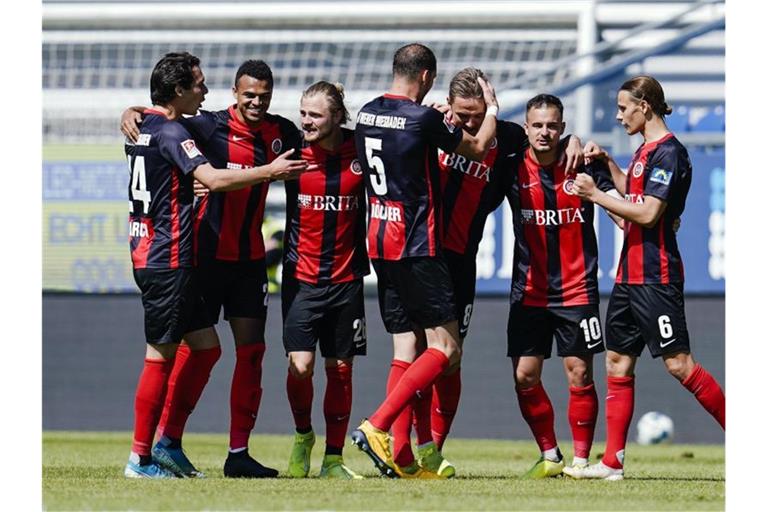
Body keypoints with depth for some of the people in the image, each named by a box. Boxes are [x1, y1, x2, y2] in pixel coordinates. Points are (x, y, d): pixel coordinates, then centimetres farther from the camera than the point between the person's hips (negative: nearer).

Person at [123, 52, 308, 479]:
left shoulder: (143, 128, 13)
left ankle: (169, 444, 14)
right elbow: (213, 179, -26)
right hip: (167, 261, -10)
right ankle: (142, 457, -1)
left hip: (148, 251, 10)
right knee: (162, 355, -5)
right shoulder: (170, 132, -16)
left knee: (206, 346, 12)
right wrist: (269, 171, -18)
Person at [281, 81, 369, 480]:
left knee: (340, 368, 5)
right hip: (301, 277, -1)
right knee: (300, 364, -12)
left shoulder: (360, 151, -3)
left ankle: (333, 459, 15)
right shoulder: (293, 150, -5)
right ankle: (303, 436, 16)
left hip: (346, 278, 1)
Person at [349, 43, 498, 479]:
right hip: (417, 248, -8)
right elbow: (479, 148, 2)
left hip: (381, 246, 8)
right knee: (445, 348, -3)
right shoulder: (422, 119, -13)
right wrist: (493, 109, 19)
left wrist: (439, 119, 28)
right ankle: (377, 427, -16)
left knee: (405, 350, 9)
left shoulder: (367, 114, 7)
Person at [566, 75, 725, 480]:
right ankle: (612, 462, 8)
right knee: (617, 360, 7)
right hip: (630, 275, 10)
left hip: (656, 276, -10)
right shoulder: (645, 150, 15)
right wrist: (607, 163, 21)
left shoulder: (669, 152, -14)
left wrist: (596, 195, -13)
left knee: (677, 362, -11)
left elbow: (648, 213, -20)